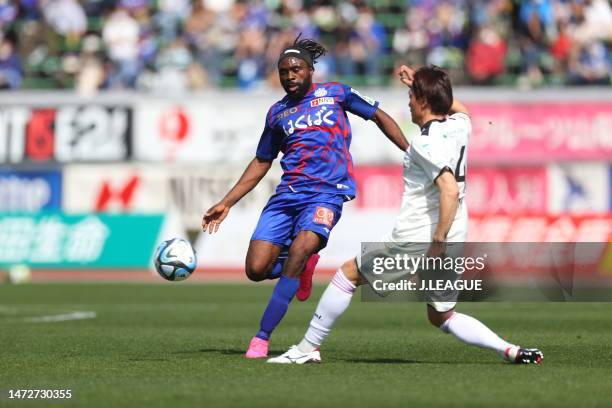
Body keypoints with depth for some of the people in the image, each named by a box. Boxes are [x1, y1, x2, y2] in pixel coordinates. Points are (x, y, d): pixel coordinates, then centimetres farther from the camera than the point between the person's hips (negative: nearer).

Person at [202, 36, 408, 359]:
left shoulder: (335, 93, 9)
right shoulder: (278, 112, 16)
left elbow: (378, 116, 16)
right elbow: (261, 163, 23)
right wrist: (226, 204, 19)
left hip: (327, 191, -4)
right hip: (288, 193, 4)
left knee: (300, 248, -28)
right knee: (257, 269, -11)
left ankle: (262, 337, -22)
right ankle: (304, 265, 23)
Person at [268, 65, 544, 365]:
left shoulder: (425, 142, -16)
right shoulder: (459, 126, 7)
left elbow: (450, 190, -28)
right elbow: (460, 109, 34)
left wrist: (438, 243, -26)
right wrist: (419, 84, 31)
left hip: (417, 240, -7)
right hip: (452, 244, 8)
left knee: (348, 273, 9)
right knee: (442, 317, 16)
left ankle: (308, 348, 13)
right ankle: (511, 351, -2)